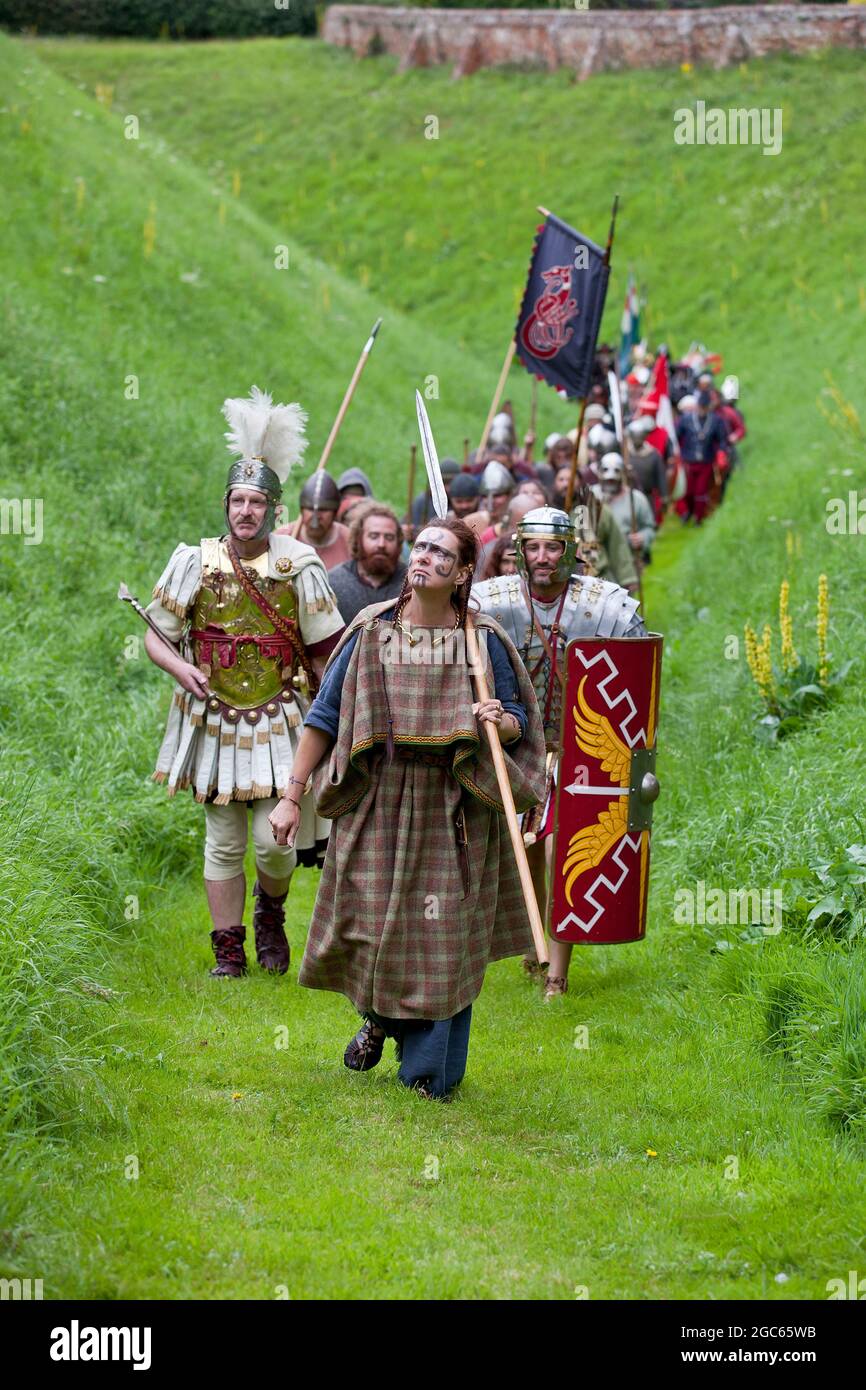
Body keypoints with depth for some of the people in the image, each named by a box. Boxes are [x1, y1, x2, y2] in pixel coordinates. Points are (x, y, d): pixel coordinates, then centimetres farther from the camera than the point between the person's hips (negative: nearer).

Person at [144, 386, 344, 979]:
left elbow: (326, 652, 2)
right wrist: (181, 667, -14)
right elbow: (156, 634, 6)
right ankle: (229, 948, 19)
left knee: (275, 841, -7)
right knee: (223, 843, 7)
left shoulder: (298, 567, -5)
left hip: (280, 723, -1)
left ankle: (270, 914, 25)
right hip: (213, 722, 2)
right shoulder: (194, 563, -1)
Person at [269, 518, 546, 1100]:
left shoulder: (483, 642, -1)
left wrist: (499, 722, -17)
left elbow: (520, 723, 7)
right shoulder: (370, 632, 2)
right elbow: (324, 718, 5)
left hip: (452, 811, -1)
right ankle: (378, 1018, 37)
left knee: (443, 938, -1)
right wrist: (292, 796, 3)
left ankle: (429, 1072, 12)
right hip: (376, 804, 1)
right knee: (369, 925, 4)